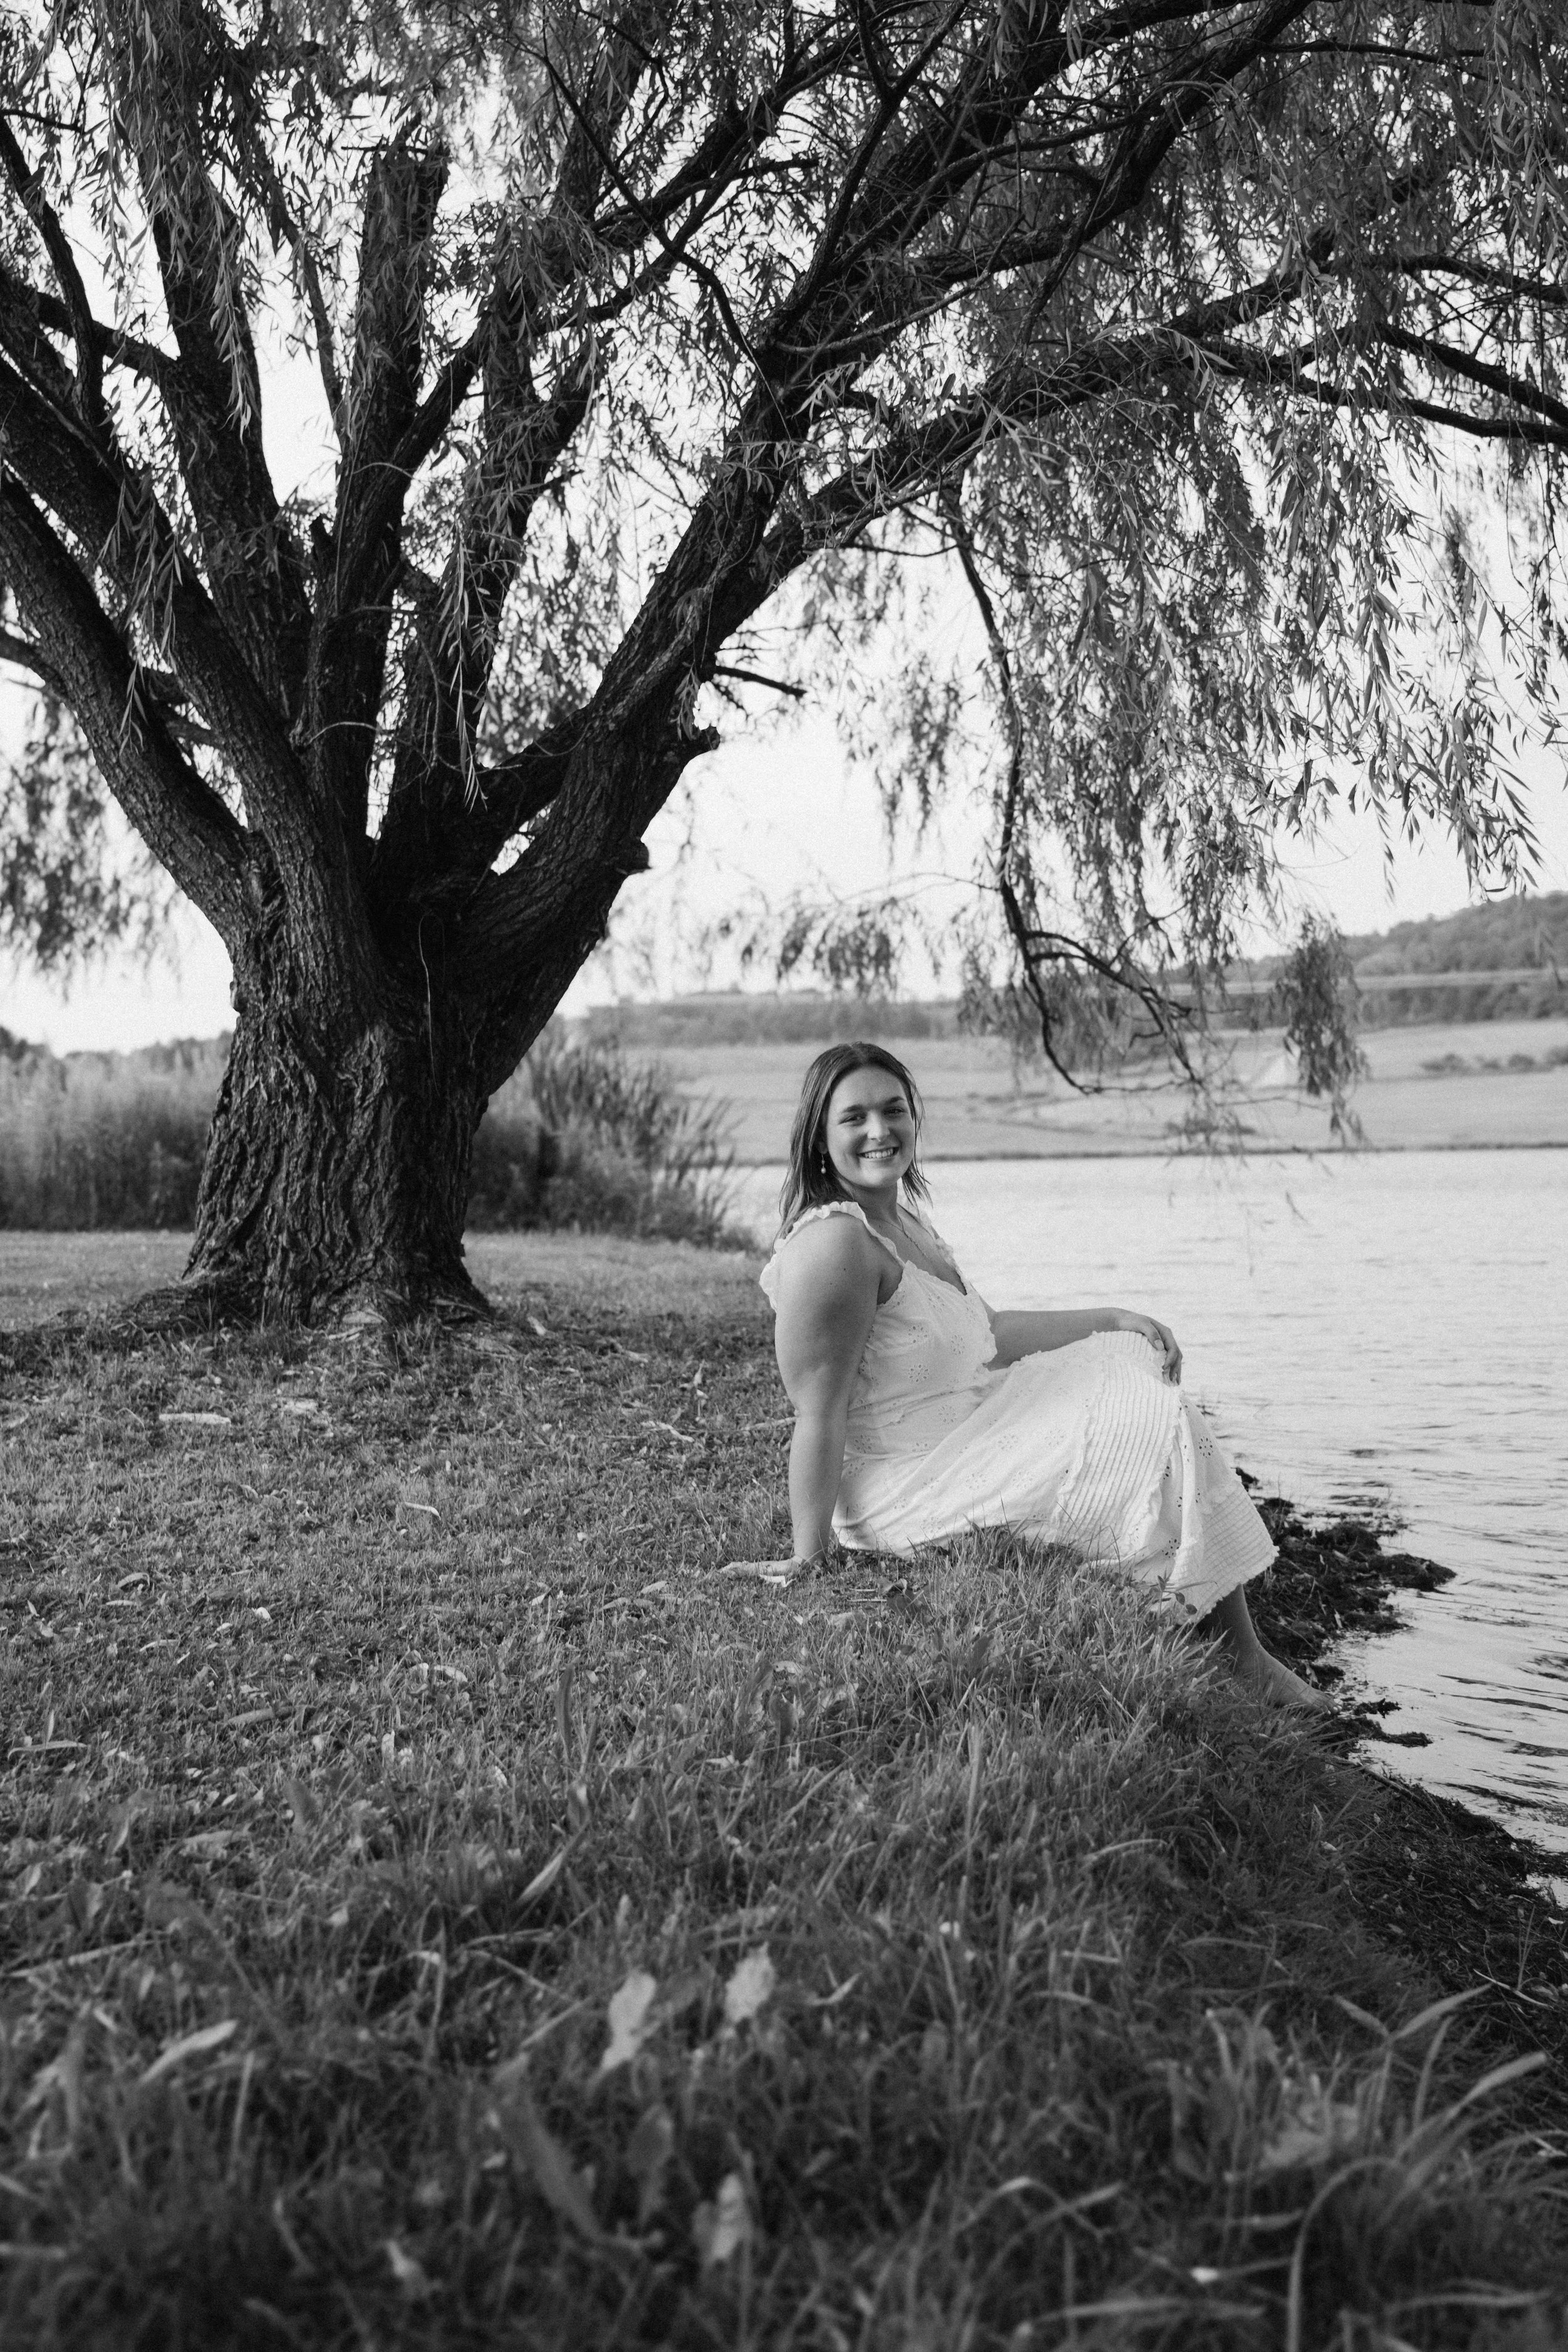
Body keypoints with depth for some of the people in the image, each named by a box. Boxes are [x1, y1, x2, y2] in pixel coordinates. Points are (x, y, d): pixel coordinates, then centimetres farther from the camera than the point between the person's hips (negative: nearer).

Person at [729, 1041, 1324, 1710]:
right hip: (905, 1496, -11)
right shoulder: (835, 1244, -24)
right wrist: (808, 1554, -23)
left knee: (1127, 1366, 19)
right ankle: (1247, 1667, 9)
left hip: (961, 1442, 11)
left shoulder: (903, 1218, 8)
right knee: (1162, 1436, -6)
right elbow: (818, 1417, -25)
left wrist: (1113, 1319, 15)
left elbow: (984, 1336, 17)